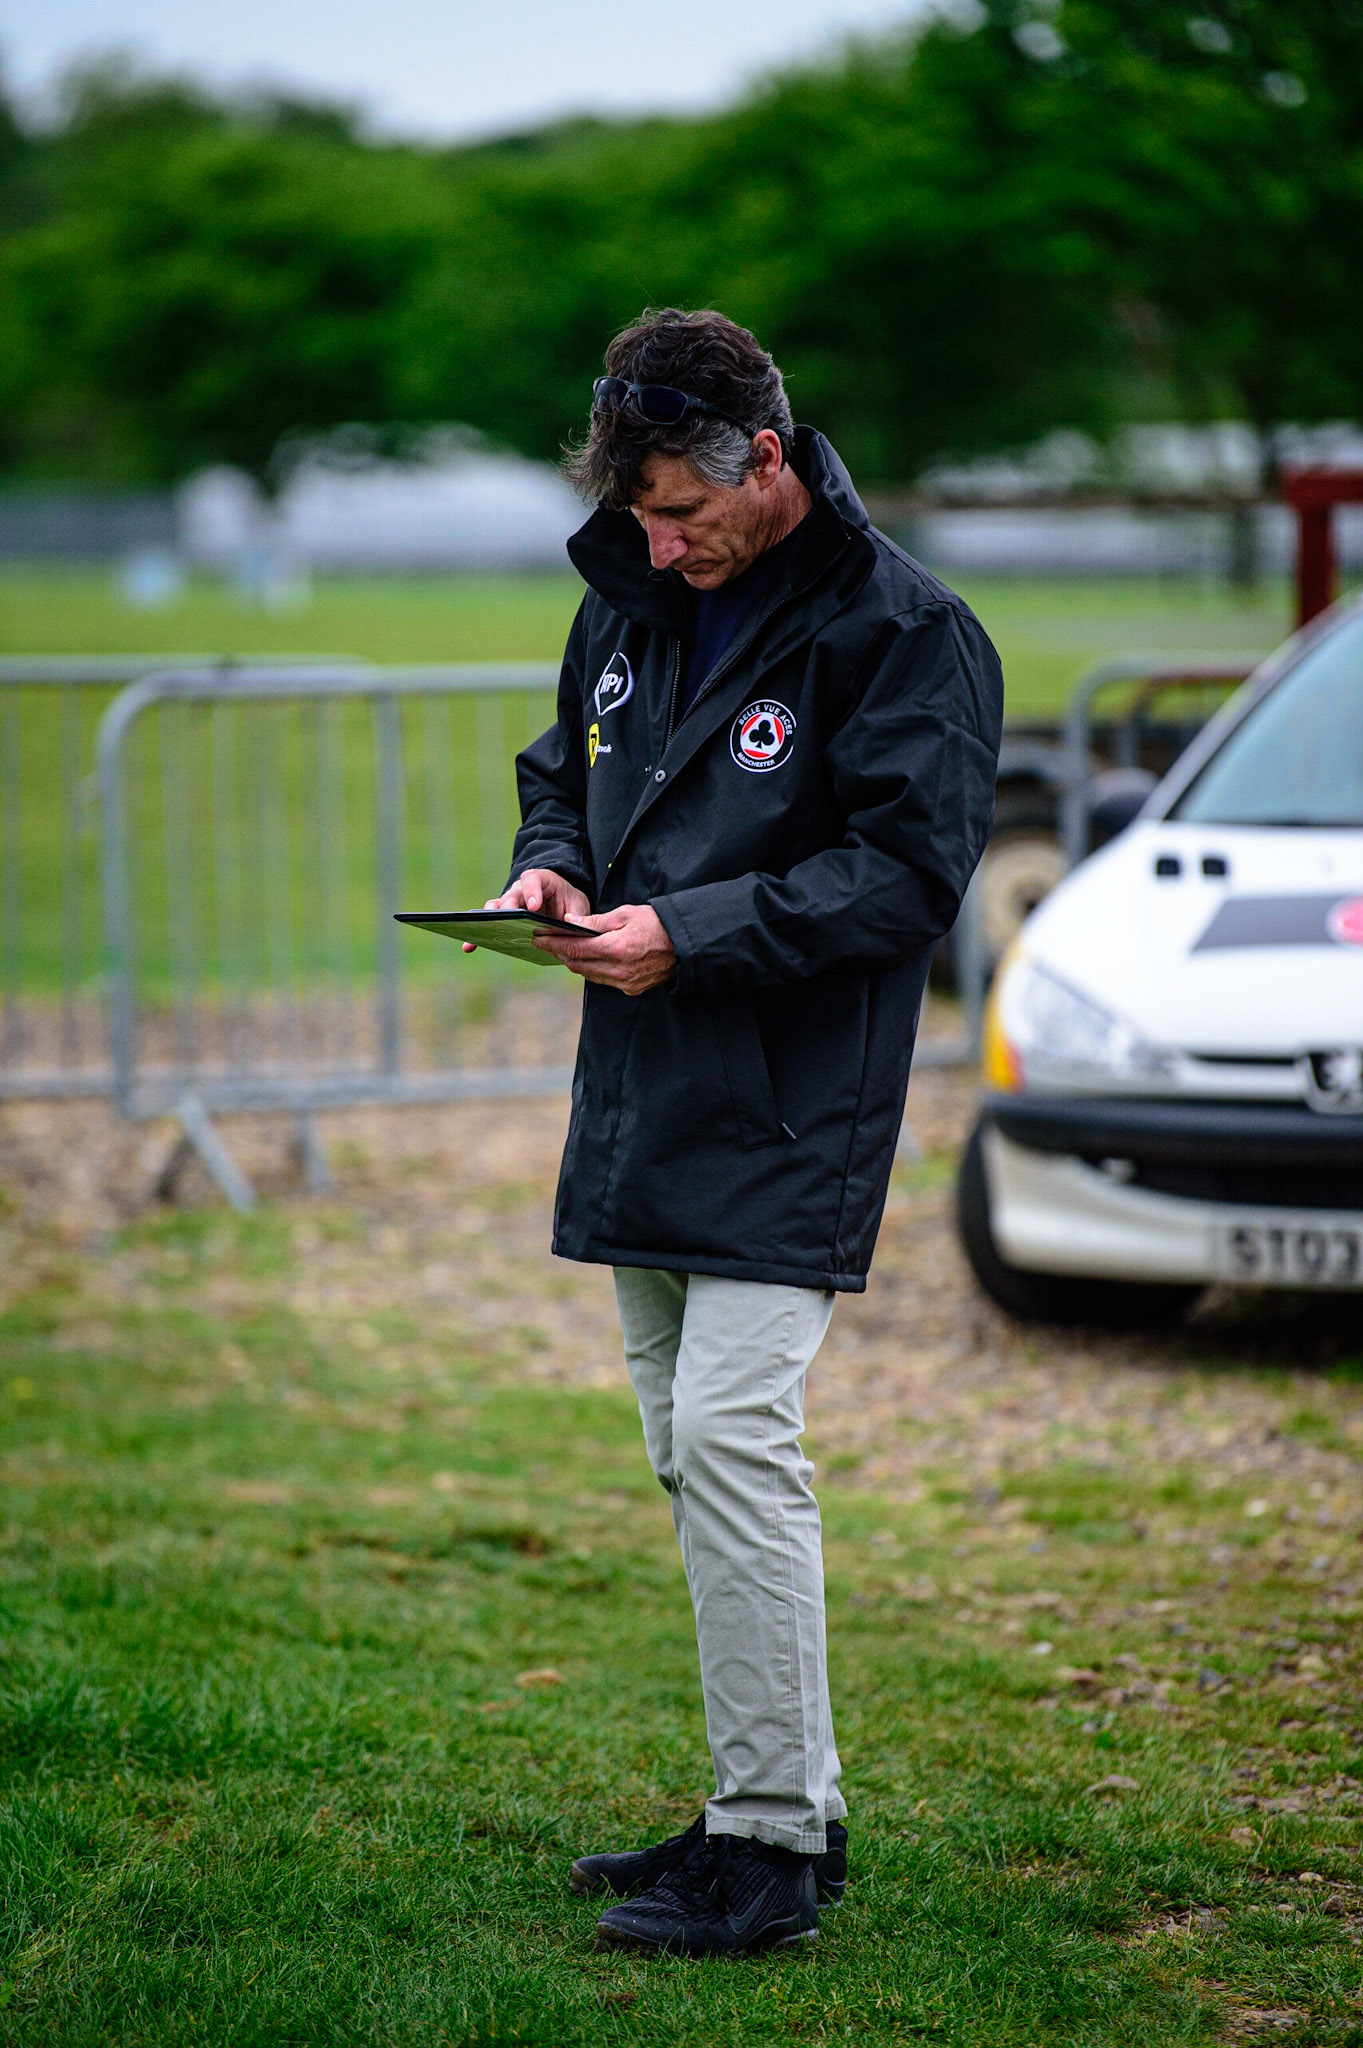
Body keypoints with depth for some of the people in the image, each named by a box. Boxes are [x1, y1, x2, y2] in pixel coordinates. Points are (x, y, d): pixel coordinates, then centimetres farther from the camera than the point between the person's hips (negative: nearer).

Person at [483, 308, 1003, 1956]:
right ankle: (773, 1806, 20)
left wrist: (693, 934, -21)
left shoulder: (900, 629, -11)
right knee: (689, 1452, 10)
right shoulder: (634, 597, 12)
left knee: (730, 1435, -16)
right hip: (643, 1102, 8)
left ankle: (778, 1845, -10)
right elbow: (564, 767, 25)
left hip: (790, 1112, -8)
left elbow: (911, 864, -16)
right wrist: (551, 862, 2)